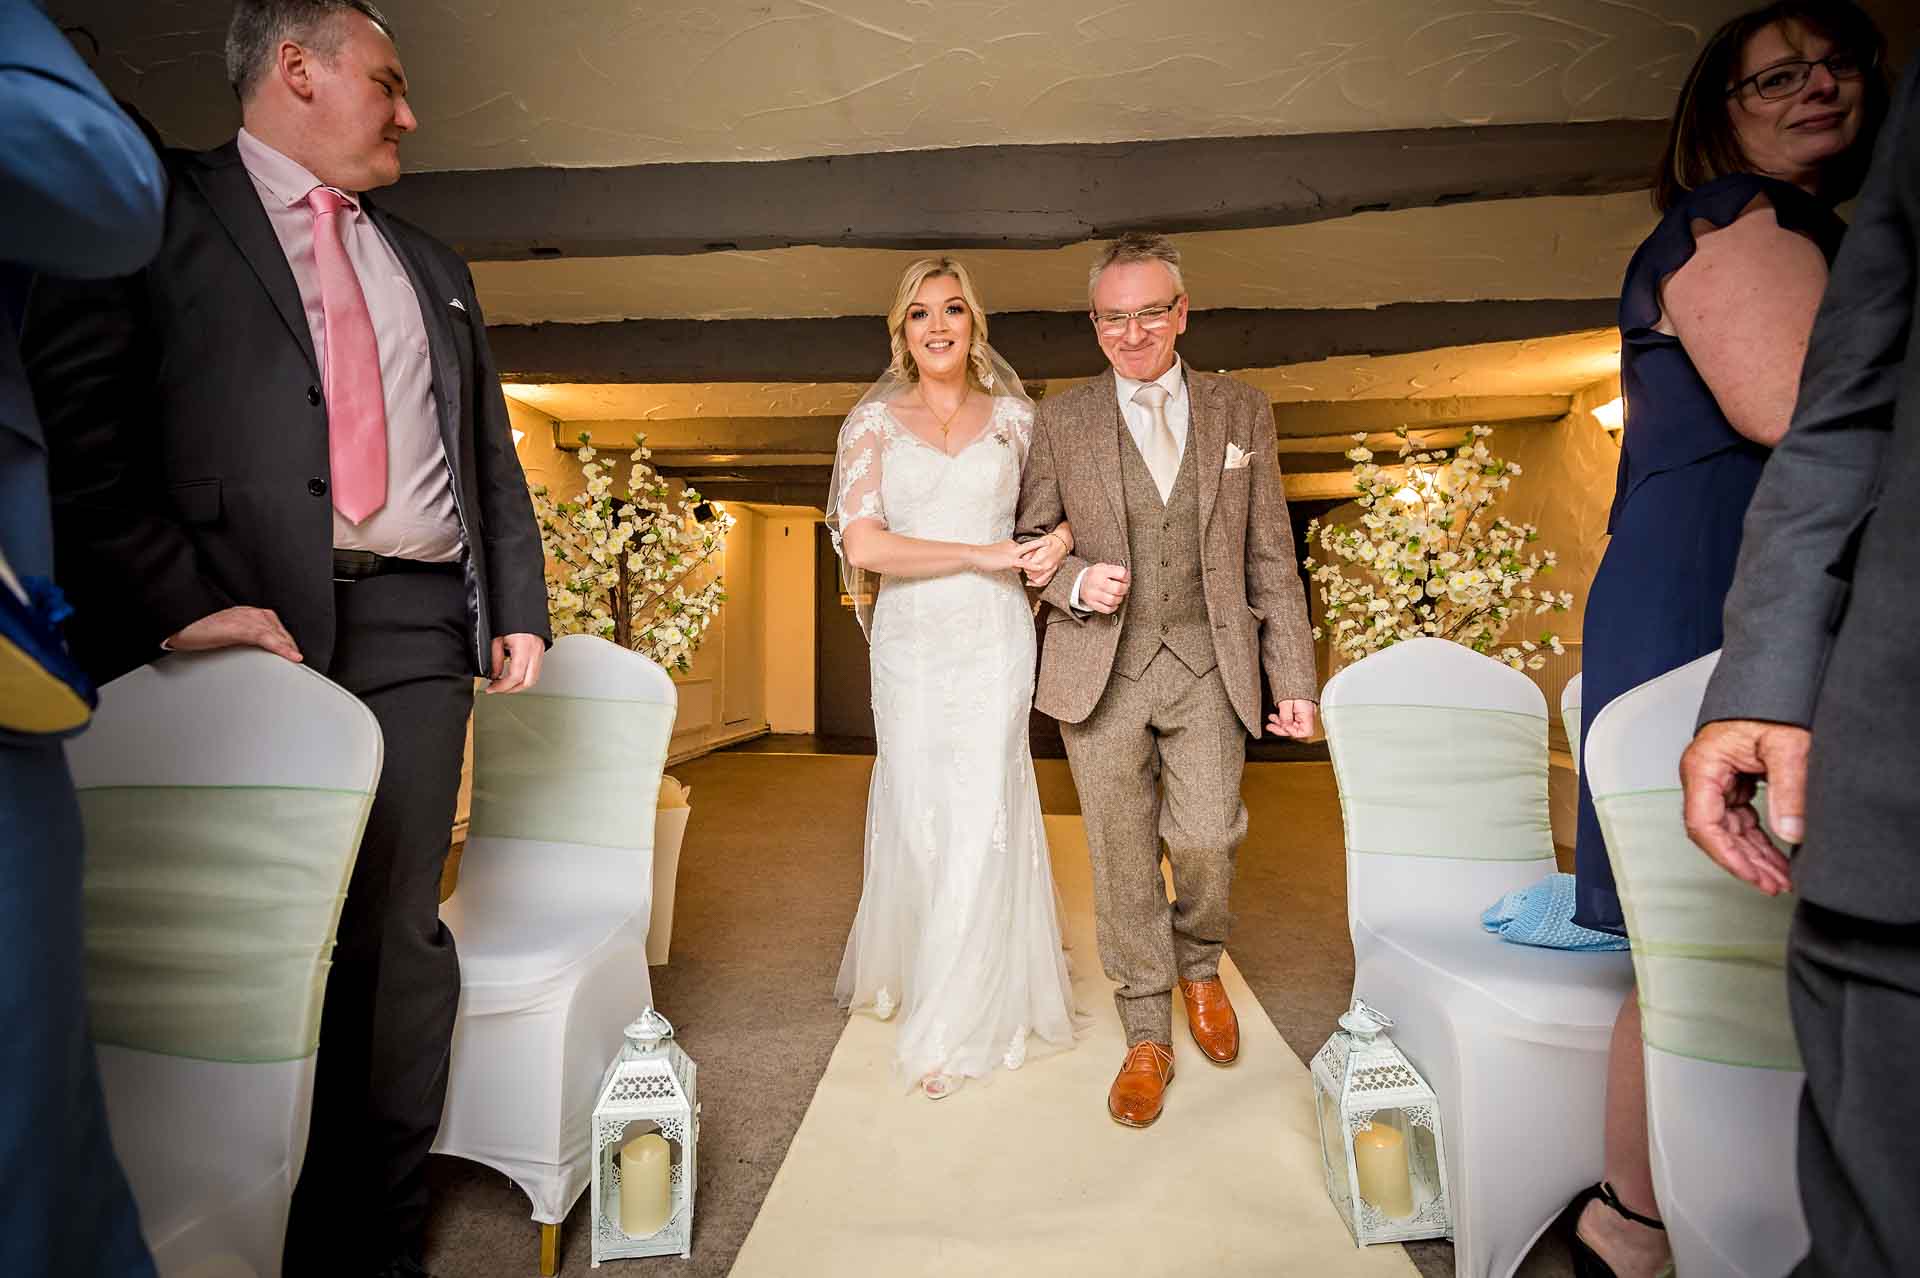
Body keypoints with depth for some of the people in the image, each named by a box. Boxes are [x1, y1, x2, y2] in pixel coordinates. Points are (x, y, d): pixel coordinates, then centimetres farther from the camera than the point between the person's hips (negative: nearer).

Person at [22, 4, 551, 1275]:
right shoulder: (155, 206, 9)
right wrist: (176, 597, -14)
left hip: (415, 626, 4)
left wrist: (520, 606, 10)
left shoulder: (432, 266, 24)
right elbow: (76, 416, -3)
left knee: (397, 935, 4)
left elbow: (494, 458, 20)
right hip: (237, 623, -3)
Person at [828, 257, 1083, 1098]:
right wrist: (983, 554, -14)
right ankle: (905, 968, 37)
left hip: (993, 643, 0)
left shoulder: (1014, 416, 8)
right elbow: (862, 541, -8)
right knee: (917, 810, 9)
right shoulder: (873, 421, 4)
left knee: (980, 814, -1)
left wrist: (1062, 536, -8)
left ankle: (957, 1023, 14)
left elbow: (1057, 504, 17)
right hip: (909, 643, 0)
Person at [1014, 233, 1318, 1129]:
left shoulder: (1241, 412, 7)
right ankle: (1147, 1037, 25)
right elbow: (1029, 541, 9)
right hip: (1102, 669, 0)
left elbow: (1271, 556, 6)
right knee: (1123, 860, 5)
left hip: (1208, 664, 1)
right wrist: (1075, 582, -13)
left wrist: (1294, 679, 2)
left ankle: (1199, 965, 32)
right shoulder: (1059, 421, 4)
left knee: (1207, 839, -4)